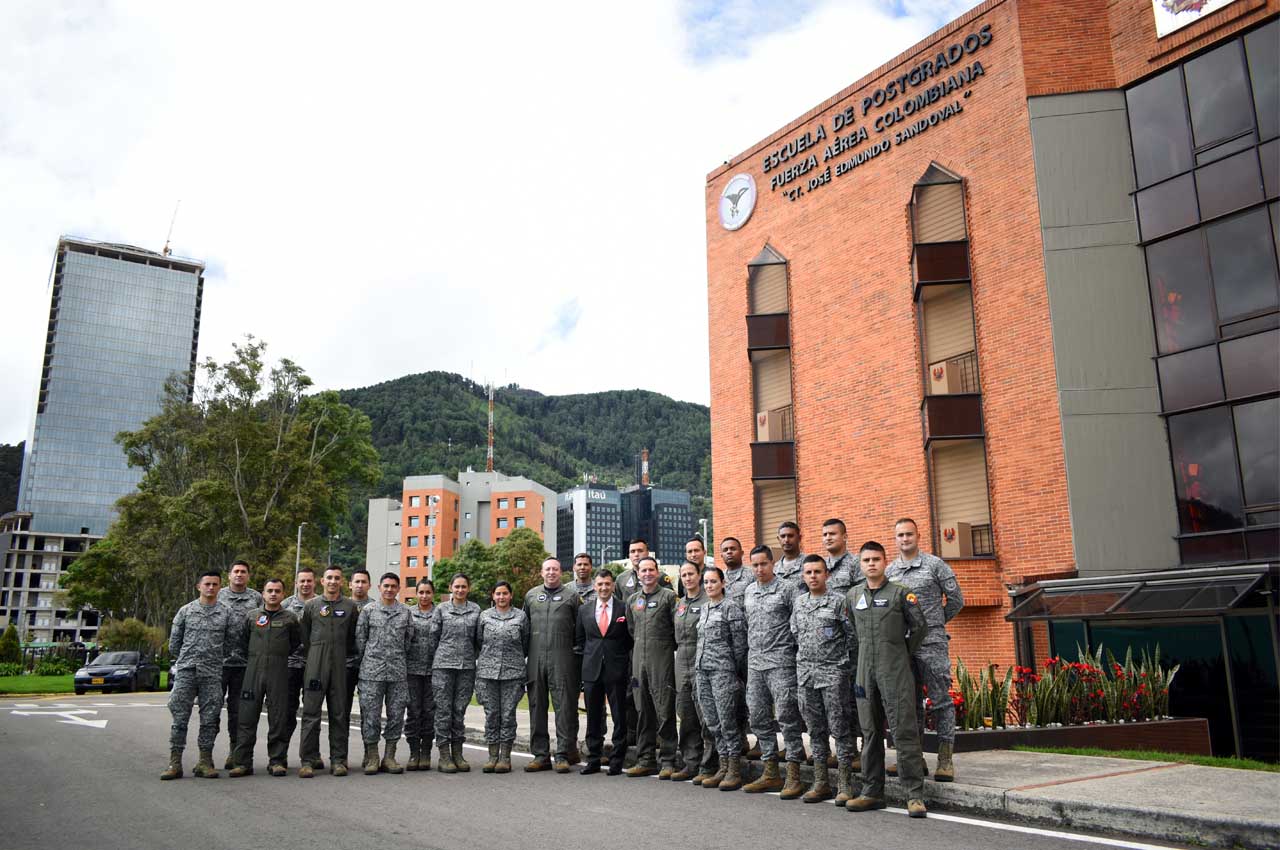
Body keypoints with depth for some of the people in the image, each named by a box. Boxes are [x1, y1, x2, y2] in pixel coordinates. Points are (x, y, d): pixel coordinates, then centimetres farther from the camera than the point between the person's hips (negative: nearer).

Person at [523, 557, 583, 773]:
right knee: (537, 706, 6)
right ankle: (540, 754, 14)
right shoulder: (531, 595, 14)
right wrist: (525, 650, 12)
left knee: (564, 705, -5)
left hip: (562, 659, -3)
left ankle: (563, 754, 0)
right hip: (536, 658, 3)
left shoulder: (571, 597, 5)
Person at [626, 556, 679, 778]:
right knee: (643, 711, 9)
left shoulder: (669, 596, -3)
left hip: (662, 660, -6)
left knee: (664, 712, -5)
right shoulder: (633, 600, 15)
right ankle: (645, 761, 16)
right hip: (639, 660, 6)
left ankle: (668, 761, 1)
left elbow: (678, 628, -4)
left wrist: (668, 648, -4)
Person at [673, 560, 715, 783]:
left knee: (706, 719, -4)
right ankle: (691, 764, 20)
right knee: (686, 720, 11)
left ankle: (708, 767, 2)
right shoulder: (680, 605, 16)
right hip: (682, 666, 7)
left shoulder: (708, 601, -6)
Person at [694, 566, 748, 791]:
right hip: (703, 670, 7)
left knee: (727, 720, -5)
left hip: (723, 670, -7)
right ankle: (723, 767, 17)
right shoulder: (703, 609, 16)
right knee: (712, 722, 8)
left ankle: (735, 771, 3)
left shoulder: (731, 607, -6)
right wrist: (699, 667, 15)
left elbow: (739, 643, -8)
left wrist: (737, 673, -8)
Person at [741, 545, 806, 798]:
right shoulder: (748, 592, 14)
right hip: (754, 663, 7)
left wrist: (792, 648, -7)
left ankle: (793, 775, -2)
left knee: (787, 717, -7)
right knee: (759, 718, 9)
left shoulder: (786, 589, -4)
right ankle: (771, 773, 19)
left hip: (780, 662, -7)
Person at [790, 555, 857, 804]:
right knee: (815, 730, 10)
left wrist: (845, 666, -4)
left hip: (833, 672, -5)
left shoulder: (839, 601, -3)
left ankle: (845, 785, 4)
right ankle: (821, 783, 17)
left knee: (839, 728, -2)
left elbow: (852, 636, -3)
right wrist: (803, 662, 13)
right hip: (805, 674, 5)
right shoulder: (799, 602, 12)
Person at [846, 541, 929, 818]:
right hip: (865, 671, 5)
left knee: (904, 731, -6)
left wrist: (904, 652, 6)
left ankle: (915, 795, -2)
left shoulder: (900, 593, -2)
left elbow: (920, 626, -1)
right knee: (870, 733, 11)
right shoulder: (853, 595, 11)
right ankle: (872, 792, 19)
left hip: (895, 671, -5)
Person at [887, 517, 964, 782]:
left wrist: (935, 622, 11)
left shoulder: (935, 564, 0)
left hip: (931, 642, -4)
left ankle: (946, 759, 2)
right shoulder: (889, 570, 11)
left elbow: (956, 599, 5)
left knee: (940, 699, -3)